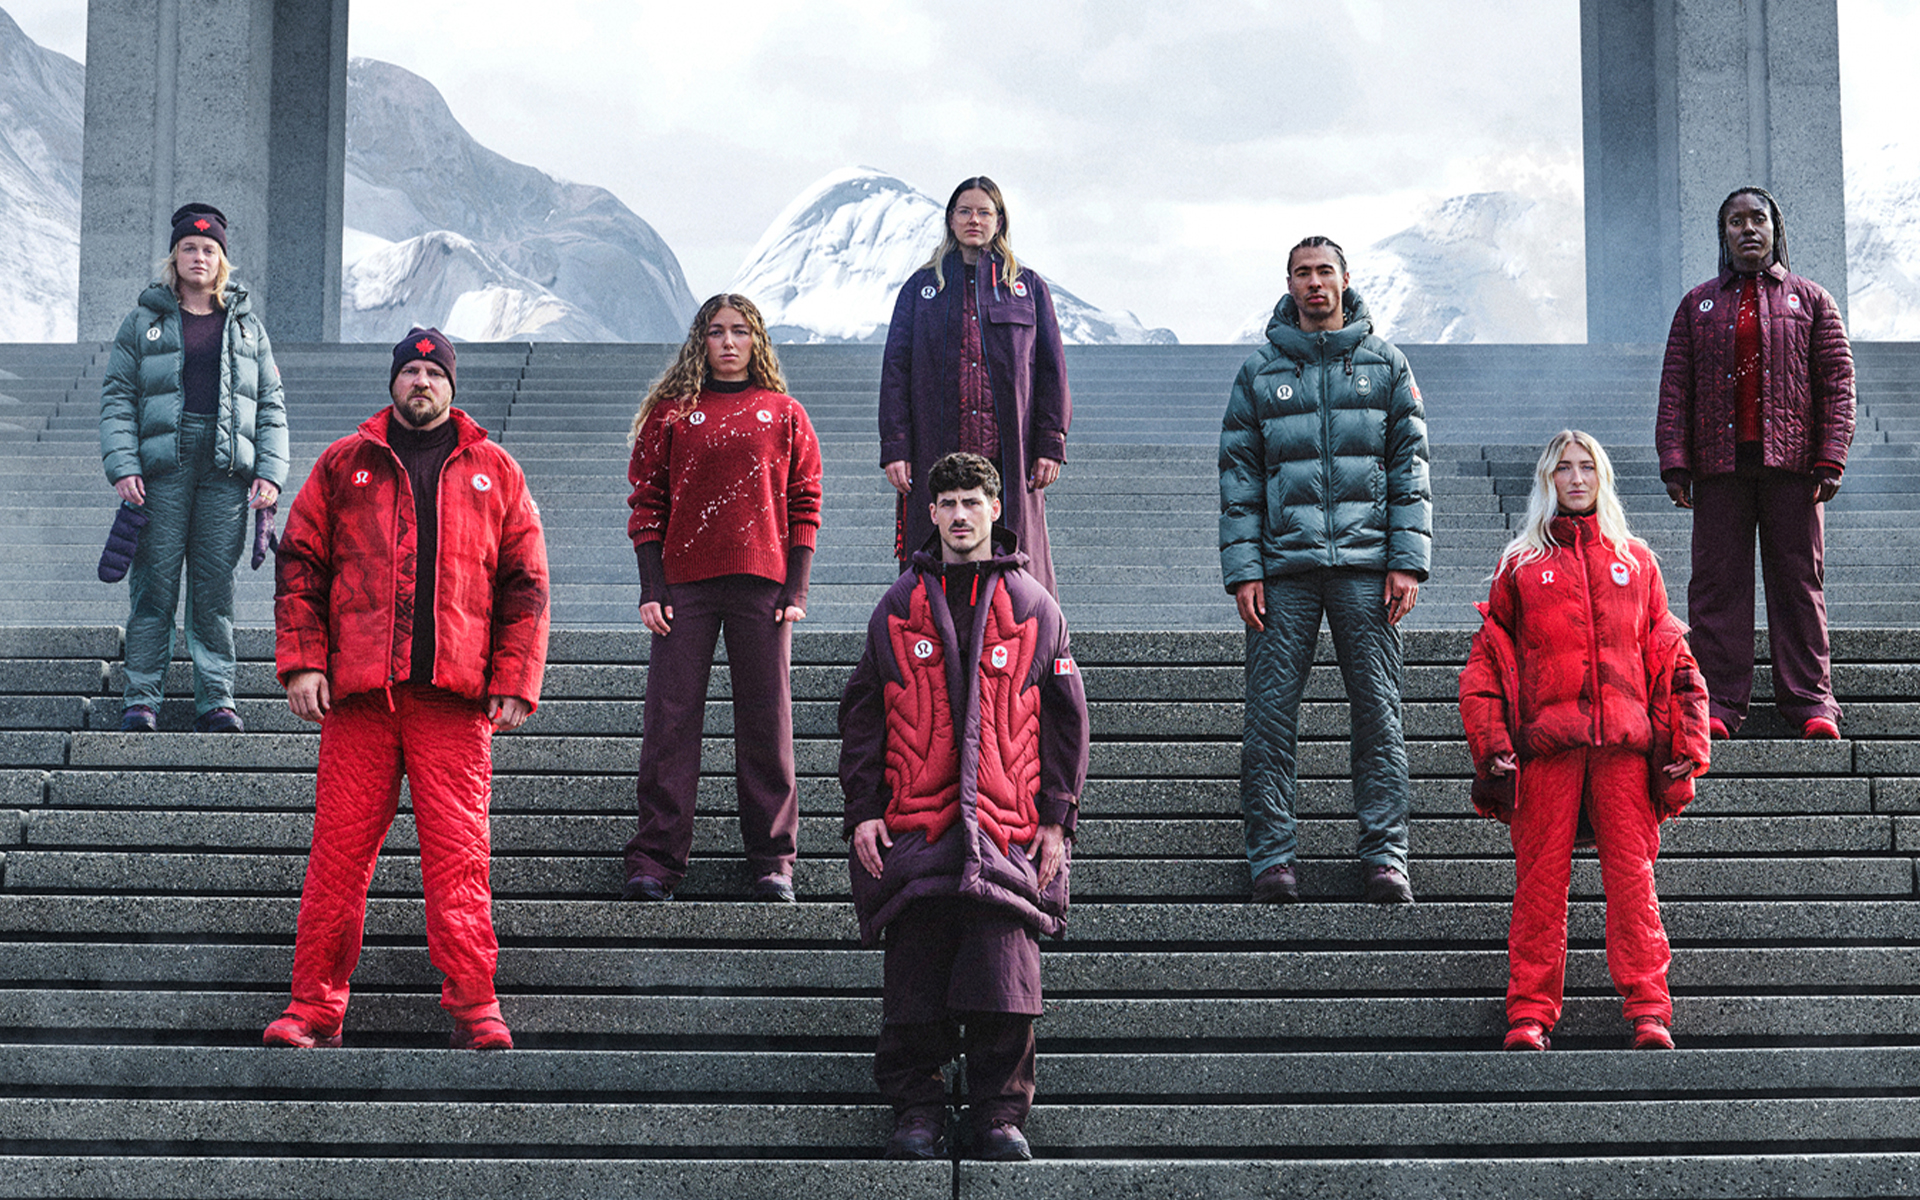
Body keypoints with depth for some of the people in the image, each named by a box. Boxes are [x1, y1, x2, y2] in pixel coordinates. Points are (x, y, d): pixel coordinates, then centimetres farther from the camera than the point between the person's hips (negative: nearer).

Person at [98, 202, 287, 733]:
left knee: (216, 589, 0)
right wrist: (122, 466, -8)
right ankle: (141, 699, 3)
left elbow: (272, 405, 13)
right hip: (162, 470, -1)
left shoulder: (247, 327, 15)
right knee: (154, 586, -3)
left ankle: (215, 699, 5)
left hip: (226, 474, 1)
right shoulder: (143, 322, 10)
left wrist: (270, 472, 0)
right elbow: (117, 397, 5)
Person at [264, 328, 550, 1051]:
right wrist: (302, 660, 0)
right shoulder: (342, 466, 14)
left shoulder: (494, 472, 14)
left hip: (454, 695, 0)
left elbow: (524, 582, 10)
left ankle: (473, 1006, 0)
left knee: (459, 856, -5)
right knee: (339, 852, -1)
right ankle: (315, 1007, 6)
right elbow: (300, 565, 12)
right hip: (356, 693, 1)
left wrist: (514, 681, 1)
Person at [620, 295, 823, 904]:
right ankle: (655, 860, 1)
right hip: (684, 584, 0)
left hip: (762, 585, 0)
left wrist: (796, 589, -1)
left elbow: (804, 505, 8)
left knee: (765, 721, 2)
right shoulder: (671, 413, 9)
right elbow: (648, 504, 7)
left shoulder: (785, 415, 11)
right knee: (671, 718, -2)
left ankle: (772, 860, 9)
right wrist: (652, 589, -2)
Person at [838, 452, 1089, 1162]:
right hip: (913, 827, 1)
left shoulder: (1033, 608, 10)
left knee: (1004, 972, -10)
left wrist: (1056, 819, 3)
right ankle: (914, 1109, 8)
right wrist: (863, 811, 3)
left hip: (1007, 829, -1)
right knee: (914, 972, -3)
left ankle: (1000, 1111, 1)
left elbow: (1065, 719, 10)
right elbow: (863, 715, 13)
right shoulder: (898, 609, 12)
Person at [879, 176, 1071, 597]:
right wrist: (894, 447, -3)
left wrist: (1051, 444, -2)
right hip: (936, 454, 0)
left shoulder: (1028, 287, 13)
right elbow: (895, 369, 8)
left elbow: (1052, 369, 8)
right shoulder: (922, 287, 13)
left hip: (1009, 457, 0)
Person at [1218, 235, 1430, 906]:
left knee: (1378, 711, 0)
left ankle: (1384, 853, 5)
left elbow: (1410, 466, 7)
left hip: (1366, 564, 0)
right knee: (1270, 713, -3)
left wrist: (1408, 560, -3)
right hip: (1284, 564, 0)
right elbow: (1238, 474, 8)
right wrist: (1242, 569, -2)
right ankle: (1270, 855, 3)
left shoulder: (1385, 365, 10)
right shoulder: (1259, 373, 10)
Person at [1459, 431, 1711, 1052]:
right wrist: (1492, 744, -1)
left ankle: (1648, 1010, -1)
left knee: (1631, 874, -3)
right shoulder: (1520, 565, 13)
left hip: (1624, 744, 1)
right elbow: (1486, 660, 10)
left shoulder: (1636, 561, 17)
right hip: (1545, 744, -1)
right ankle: (1530, 1011, 3)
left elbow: (1671, 657, 14)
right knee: (1541, 878, -2)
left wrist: (1686, 745, 5)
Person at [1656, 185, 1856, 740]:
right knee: (1718, 580, -2)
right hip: (1719, 463, 1)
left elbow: (1838, 381, 5)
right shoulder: (1697, 305, 15)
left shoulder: (1810, 300, 11)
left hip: (1791, 463, -1)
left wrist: (1830, 459, -6)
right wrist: (1675, 462, -1)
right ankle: (1719, 701, 1)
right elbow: (1675, 387, 9)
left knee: (1798, 578, 0)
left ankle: (1809, 699, 4)